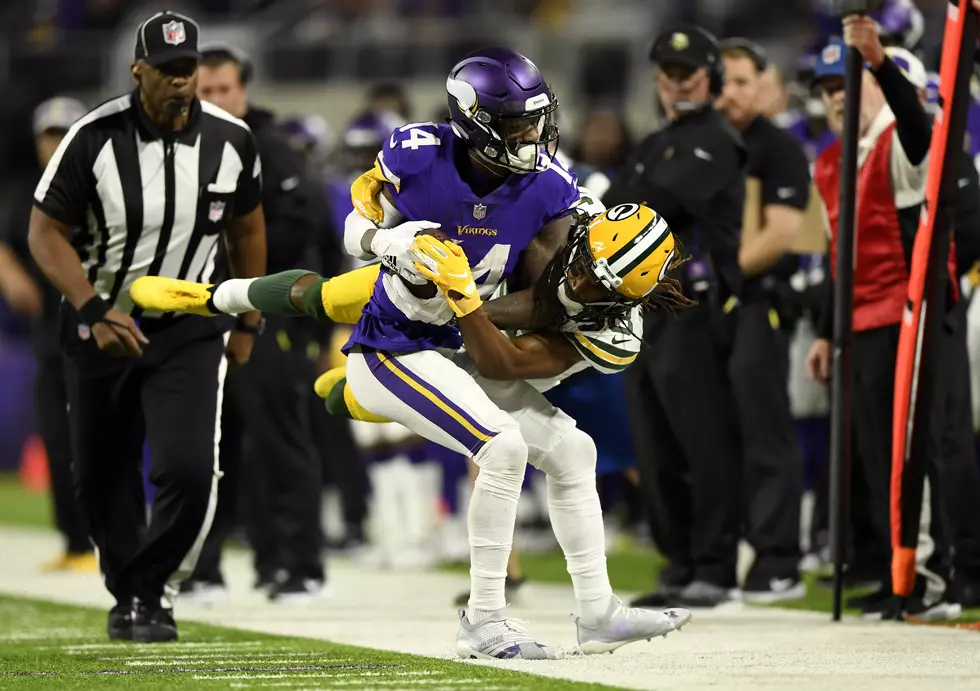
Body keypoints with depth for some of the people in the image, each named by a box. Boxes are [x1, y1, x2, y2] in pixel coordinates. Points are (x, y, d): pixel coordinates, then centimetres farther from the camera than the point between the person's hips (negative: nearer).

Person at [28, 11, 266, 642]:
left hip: (190, 329, 0)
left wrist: (247, 325, 14)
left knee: (189, 469, -17)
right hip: (102, 321, 0)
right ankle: (126, 595, 32)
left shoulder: (231, 140, -8)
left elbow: (246, 229, 9)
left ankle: (154, 591, 4)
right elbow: (46, 233, -11)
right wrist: (95, 312, -23)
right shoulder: (95, 138, -17)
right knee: (102, 474, 10)